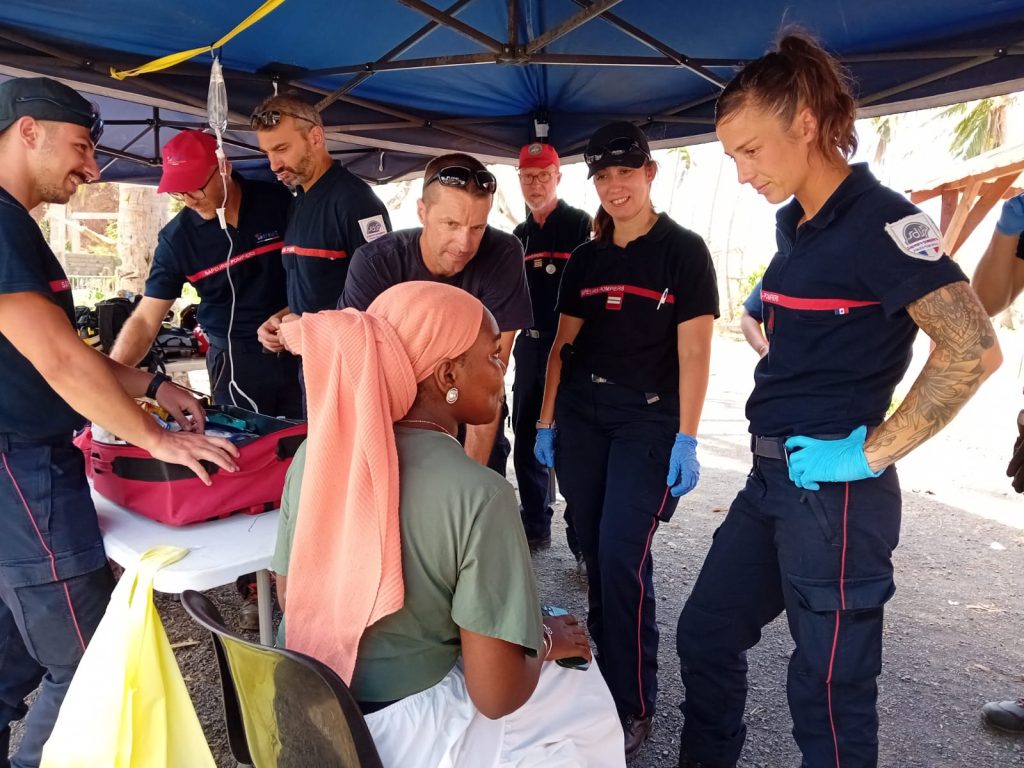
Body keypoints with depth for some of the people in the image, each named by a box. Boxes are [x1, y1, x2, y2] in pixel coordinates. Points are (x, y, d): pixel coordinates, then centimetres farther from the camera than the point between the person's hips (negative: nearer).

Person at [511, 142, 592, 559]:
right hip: (530, 345, 7)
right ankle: (535, 525, 27)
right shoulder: (520, 235, 16)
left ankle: (583, 542, 3)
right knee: (528, 441, 12)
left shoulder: (580, 224, -4)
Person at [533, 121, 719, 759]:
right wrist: (546, 421, 10)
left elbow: (693, 353, -8)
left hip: (648, 419, -4)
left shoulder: (684, 251, -3)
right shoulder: (585, 259, 11)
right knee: (595, 550, 10)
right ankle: (605, 667, 29)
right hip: (581, 413, 5)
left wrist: (686, 439, -14)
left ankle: (634, 706, 8)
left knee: (623, 556, -9)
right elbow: (563, 343, 13)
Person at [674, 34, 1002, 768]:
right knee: (704, 637, 17)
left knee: (828, 686, 8)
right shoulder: (794, 223, 11)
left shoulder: (879, 219, -14)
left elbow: (974, 350, -21)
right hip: (771, 475, 9)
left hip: (833, 489, -8)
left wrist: (873, 454, -19)